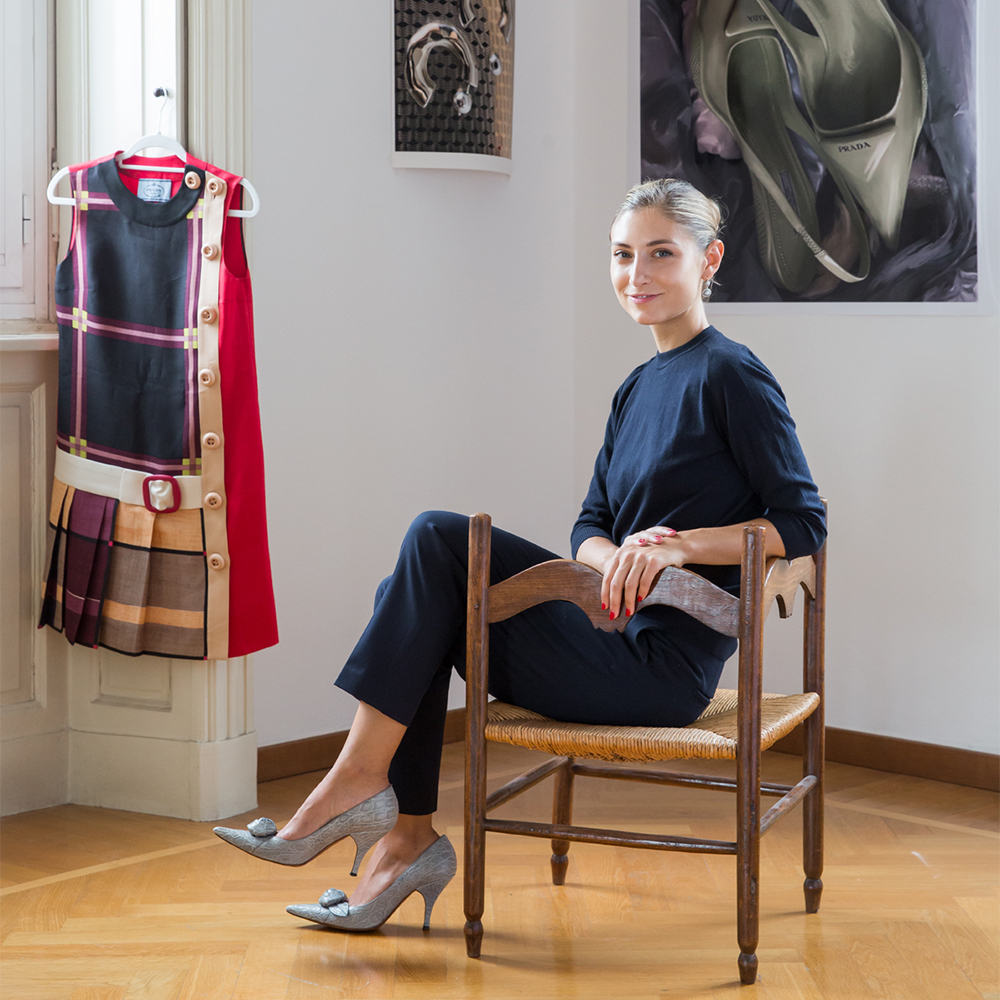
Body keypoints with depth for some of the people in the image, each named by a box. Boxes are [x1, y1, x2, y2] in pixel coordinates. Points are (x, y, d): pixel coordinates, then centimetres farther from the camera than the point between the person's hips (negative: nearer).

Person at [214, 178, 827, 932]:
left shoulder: (732, 375, -9)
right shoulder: (639, 387, 16)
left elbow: (804, 524, -12)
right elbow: (592, 528, 13)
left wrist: (679, 546, -22)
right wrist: (622, 561, -11)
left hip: (660, 669, -8)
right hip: (620, 643, 8)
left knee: (438, 539, -14)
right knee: (424, 593, -4)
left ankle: (359, 779, -9)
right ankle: (409, 839, -5)